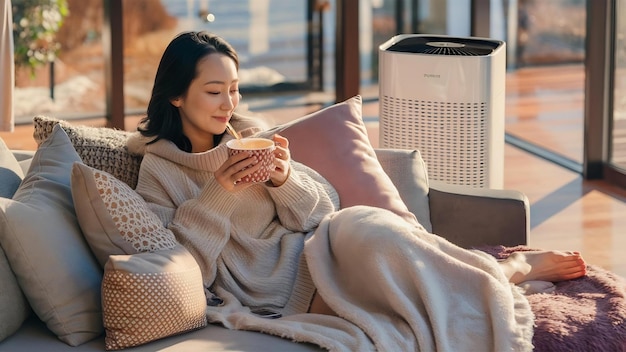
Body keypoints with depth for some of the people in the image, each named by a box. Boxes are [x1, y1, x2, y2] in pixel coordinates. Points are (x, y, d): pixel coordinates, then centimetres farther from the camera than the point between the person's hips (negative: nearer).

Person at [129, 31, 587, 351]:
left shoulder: (248, 136, 10)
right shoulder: (158, 174, -1)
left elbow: (323, 207, 8)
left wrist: (284, 180, -12)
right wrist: (216, 194, -18)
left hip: (317, 254, 4)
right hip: (283, 297, -4)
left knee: (364, 226, -30)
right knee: (373, 235, -29)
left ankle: (509, 269, -14)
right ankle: (516, 270, -11)